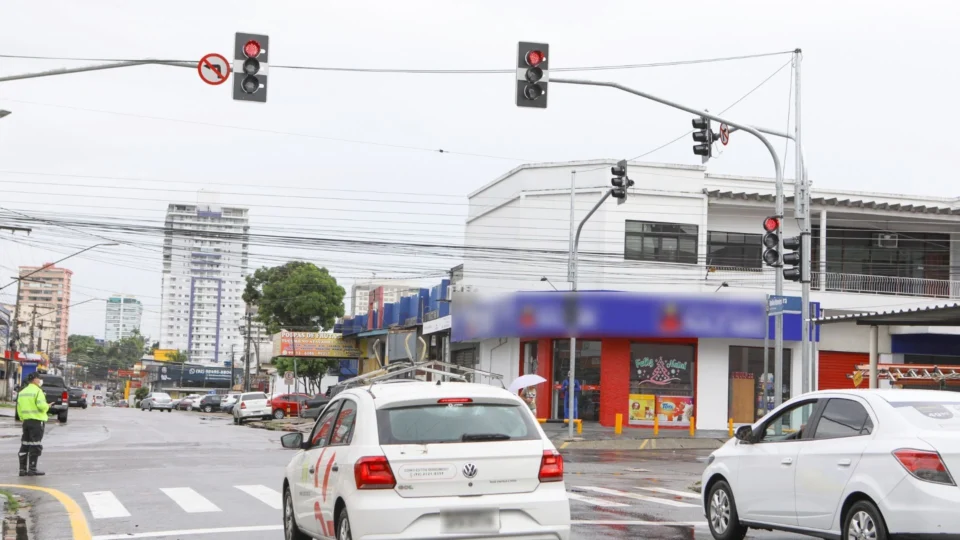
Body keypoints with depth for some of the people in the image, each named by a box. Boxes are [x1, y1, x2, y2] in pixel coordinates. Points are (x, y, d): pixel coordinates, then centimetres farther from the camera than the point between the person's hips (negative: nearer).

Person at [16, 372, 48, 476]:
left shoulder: (22, 392, 13)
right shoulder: (37, 391, -11)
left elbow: (19, 408, 13)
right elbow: (41, 405, -22)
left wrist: (22, 419, 19)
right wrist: (47, 407, -1)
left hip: (26, 420, 7)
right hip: (37, 421, -7)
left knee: (25, 445, 11)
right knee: (35, 445, -4)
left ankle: (22, 469, 11)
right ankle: (32, 469, -5)